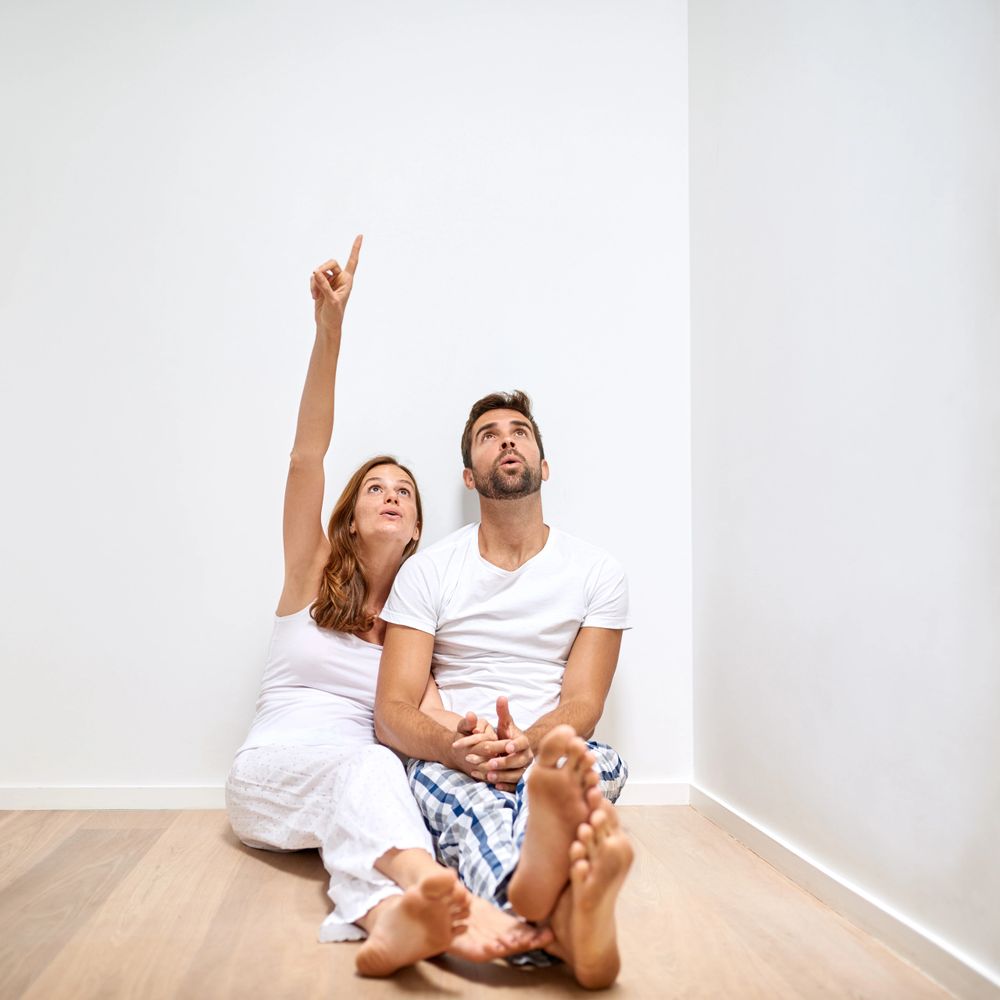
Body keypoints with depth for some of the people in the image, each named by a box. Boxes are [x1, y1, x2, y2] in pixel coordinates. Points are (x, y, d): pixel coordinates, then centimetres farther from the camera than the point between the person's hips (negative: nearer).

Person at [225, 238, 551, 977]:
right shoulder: (312, 574, 6)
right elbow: (306, 455, -8)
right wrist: (330, 326, -19)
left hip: (360, 774, 2)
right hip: (269, 771, -2)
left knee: (364, 789, -35)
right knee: (365, 765, -35)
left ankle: (390, 917, -64)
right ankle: (456, 897, -61)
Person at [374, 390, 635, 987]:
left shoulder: (598, 573, 6)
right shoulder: (428, 571, 4)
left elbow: (583, 703, -3)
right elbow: (392, 712, -2)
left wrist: (529, 745, -27)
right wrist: (456, 746, -26)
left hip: (551, 760, 1)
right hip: (450, 767, -1)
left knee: (601, 762, -33)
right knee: (438, 782, -36)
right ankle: (564, 913, -67)